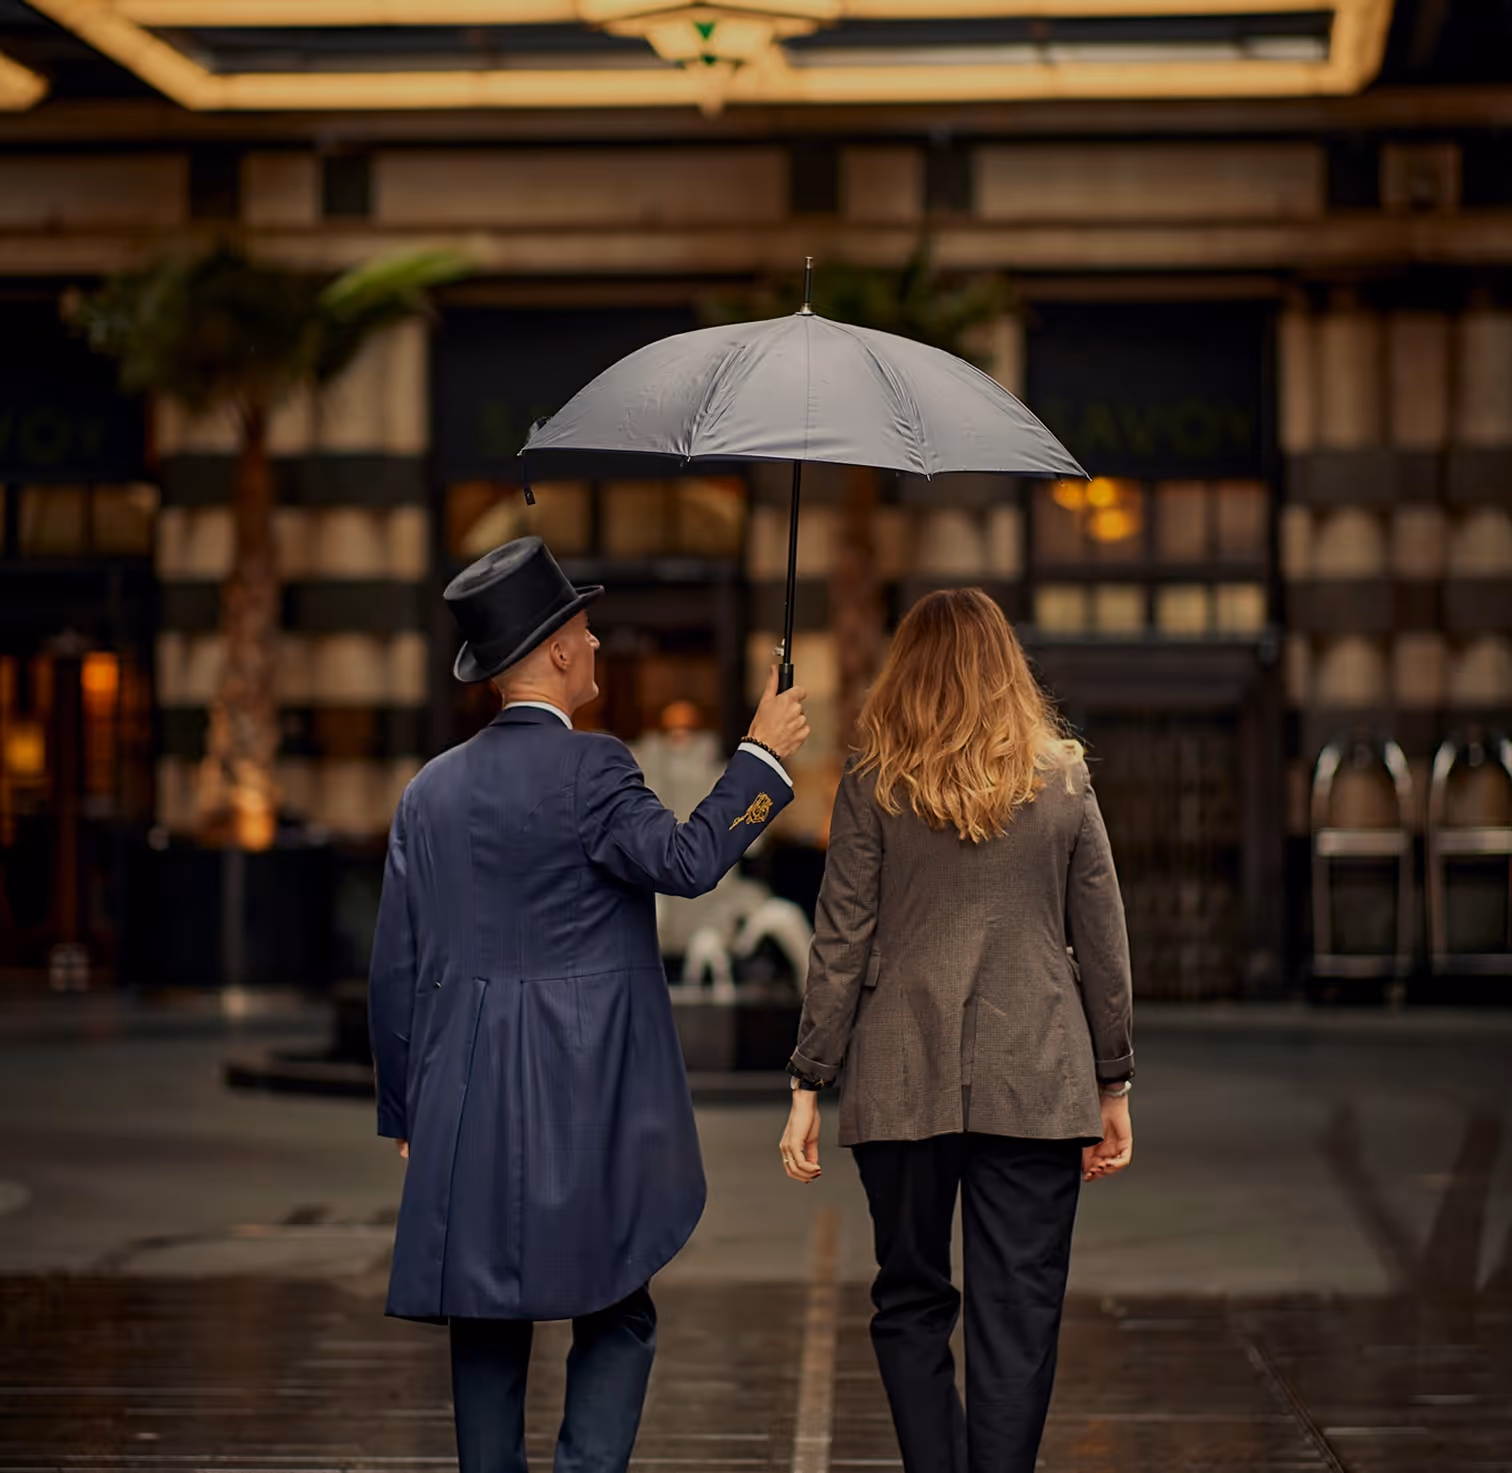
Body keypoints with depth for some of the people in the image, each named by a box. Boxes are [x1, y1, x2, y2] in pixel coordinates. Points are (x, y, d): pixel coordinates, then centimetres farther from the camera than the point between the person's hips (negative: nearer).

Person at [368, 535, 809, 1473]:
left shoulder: (431, 791, 9)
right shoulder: (589, 770, -10)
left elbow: (396, 968, 10)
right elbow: (687, 859, -23)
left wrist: (402, 1113, 17)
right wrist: (765, 756, -11)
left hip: (466, 1112, 5)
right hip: (585, 1105, -5)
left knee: (488, 1333, 11)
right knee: (616, 1323, 5)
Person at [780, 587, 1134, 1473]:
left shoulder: (874, 786, 0)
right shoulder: (1063, 782, 4)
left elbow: (841, 946, -2)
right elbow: (1103, 945, 6)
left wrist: (810, 1084, 3)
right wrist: (1114, 1084, 13)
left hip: (904, 1084, 0)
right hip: (1036, 1085, 0)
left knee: (912, 1305, 12)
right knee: (1019, 1317, 3)